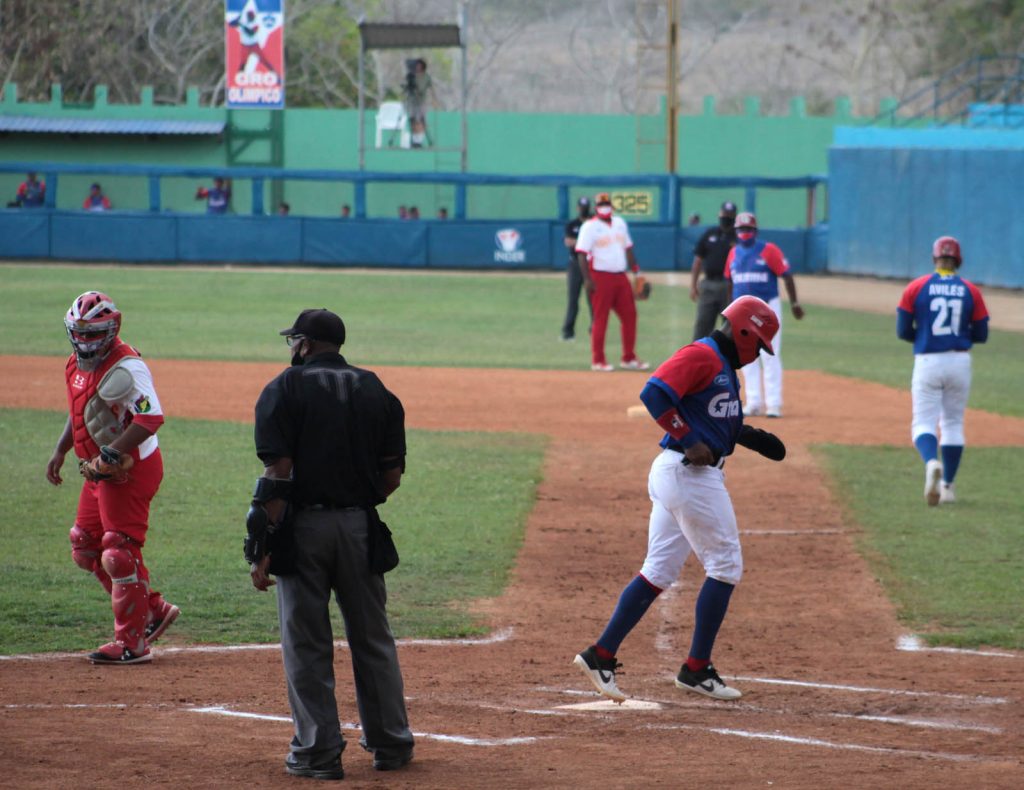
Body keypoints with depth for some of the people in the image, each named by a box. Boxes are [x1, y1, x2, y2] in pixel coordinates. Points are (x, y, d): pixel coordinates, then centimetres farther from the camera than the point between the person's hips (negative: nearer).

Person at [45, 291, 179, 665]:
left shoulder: (124, 368, -23)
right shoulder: (77, 364, 7)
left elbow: (151, 418, -34)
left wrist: (109, 454, -36)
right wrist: (60, 451, 19)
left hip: (131, 471, -10)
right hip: (100, 471, 10)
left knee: (119, 553, -7)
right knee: (85, 547, 17)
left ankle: (131, 643, 1)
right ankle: (153, 609, 27)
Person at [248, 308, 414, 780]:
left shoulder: (285, 389, -5)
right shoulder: (376, 391, 8)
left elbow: (278, 473, -13)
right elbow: (393, 475, 4)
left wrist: (262, 548, -13)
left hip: (302, 527, -4)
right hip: (360, 528, 4)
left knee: (306, 643, 3)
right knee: (372, 638, 14)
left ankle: (318, 752, 3)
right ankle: (391, 745, 19)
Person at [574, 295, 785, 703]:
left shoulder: (723, 366, 18)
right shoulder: (701, 355, -13)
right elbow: (655, 393, -25)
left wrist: (752, 437, 11)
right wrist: (689, 441, -22)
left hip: (673, 472, 10)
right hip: (691, 475, -10)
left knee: (658, 572, 11)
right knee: (725, 566, -1)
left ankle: (601, 655, 10)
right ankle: (696, 669, 5)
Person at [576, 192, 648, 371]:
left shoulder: (620, 223, 15)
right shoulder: (590, 227, -5)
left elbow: (628, 249, 21)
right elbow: (581, 254, -12)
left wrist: (636, 272, 14)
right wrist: (587, 280, -20)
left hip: (620, 276, 6)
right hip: (601, 277, -6)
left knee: (629, 315, 6)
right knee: (600, 319, -3)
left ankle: (628, 358, 14)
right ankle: (598, 361, 4)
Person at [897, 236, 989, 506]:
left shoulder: (916, 288, -2)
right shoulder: (971, 291, 2)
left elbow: (903, 331, -1)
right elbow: (981, 335, 4)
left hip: (927, 362, -2)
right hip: (960, 362, 2)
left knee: (924, 423, 1)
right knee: (953, 423, 15)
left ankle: (931, 462, -30)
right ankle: (947, 486, 16)